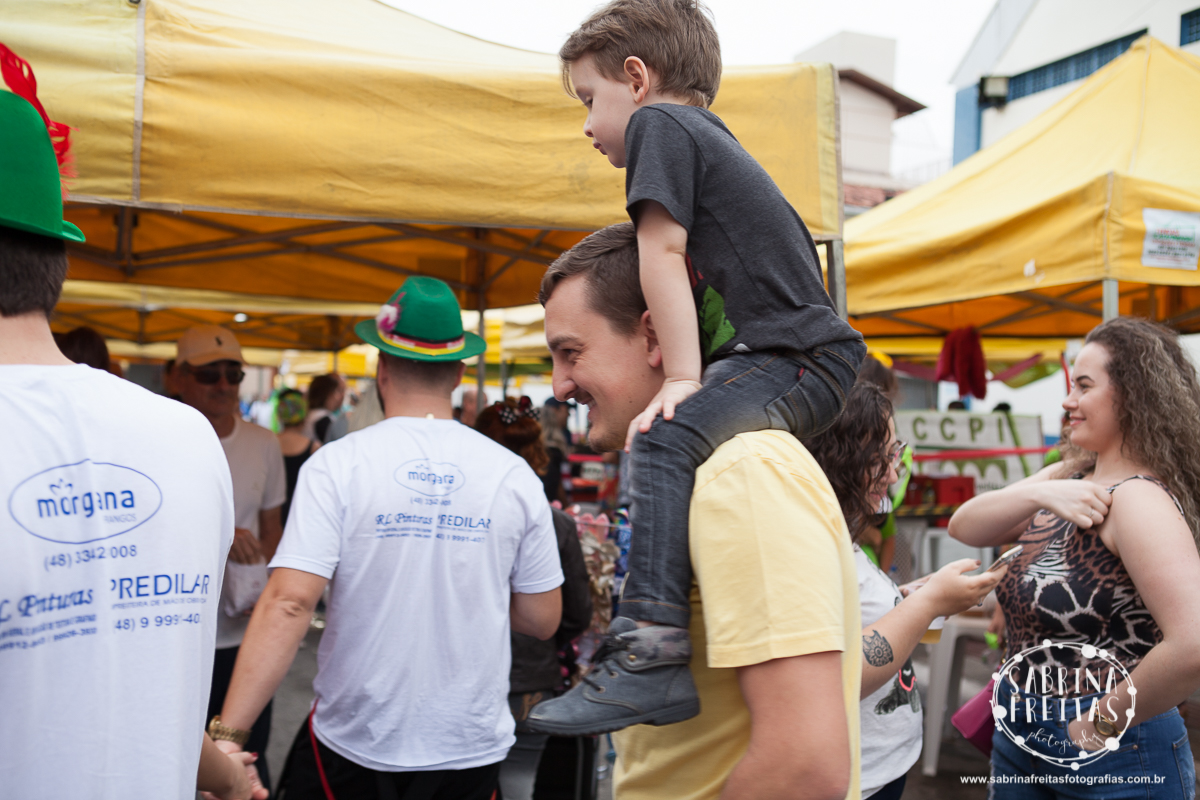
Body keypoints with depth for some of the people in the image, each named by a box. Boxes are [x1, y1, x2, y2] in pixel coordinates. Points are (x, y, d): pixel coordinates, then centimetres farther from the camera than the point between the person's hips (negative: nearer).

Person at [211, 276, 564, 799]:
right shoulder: (514, 475, -6)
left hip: (354, 743, -2)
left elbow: (288, 602, -21)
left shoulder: (336, 465, -12)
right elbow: (542, 620, 0)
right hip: (472, 747, 2)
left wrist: (227, 734, -19)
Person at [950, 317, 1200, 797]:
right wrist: (1036, 493, -22)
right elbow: (964, 528, -5)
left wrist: (1106, 721, -20)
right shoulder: (1068, 478, 2)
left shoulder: (1140, 499, -21)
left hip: (1112, 758, -7)